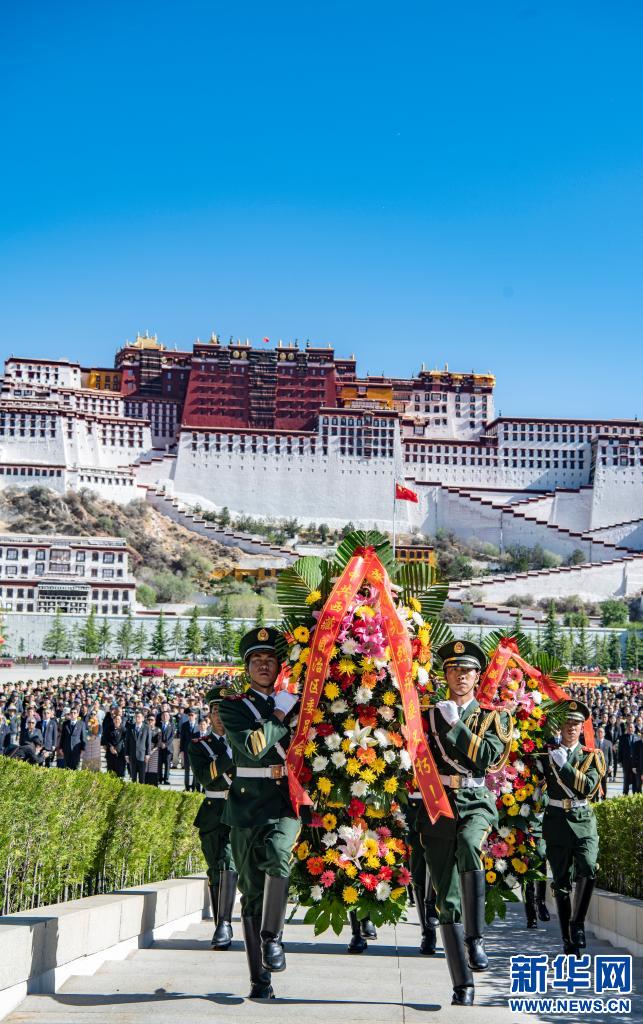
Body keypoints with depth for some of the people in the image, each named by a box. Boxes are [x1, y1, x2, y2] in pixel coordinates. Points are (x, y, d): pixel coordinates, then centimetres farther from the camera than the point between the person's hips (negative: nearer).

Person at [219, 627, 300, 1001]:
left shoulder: (296, 701, 16)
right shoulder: (234, 706, 8)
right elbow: (253, 745, -11)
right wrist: (281, 712, -6)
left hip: (289, 801, 0)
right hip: (249, 804, 0)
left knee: (277, 852, -32)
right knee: (253, 891, 2)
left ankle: (272, 936, -17)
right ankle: (261, 980, 9)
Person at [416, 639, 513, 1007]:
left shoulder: (492, 717, 9)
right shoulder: (431, 714, 14)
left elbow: (487, 756, -8)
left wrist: (455, 724, -8)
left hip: (476, 801, -2)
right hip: (438, 804, 2)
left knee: (469, 844, -37)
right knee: (448, 897, -1)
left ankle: (476, 937, -28)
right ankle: (463, 984, 5)